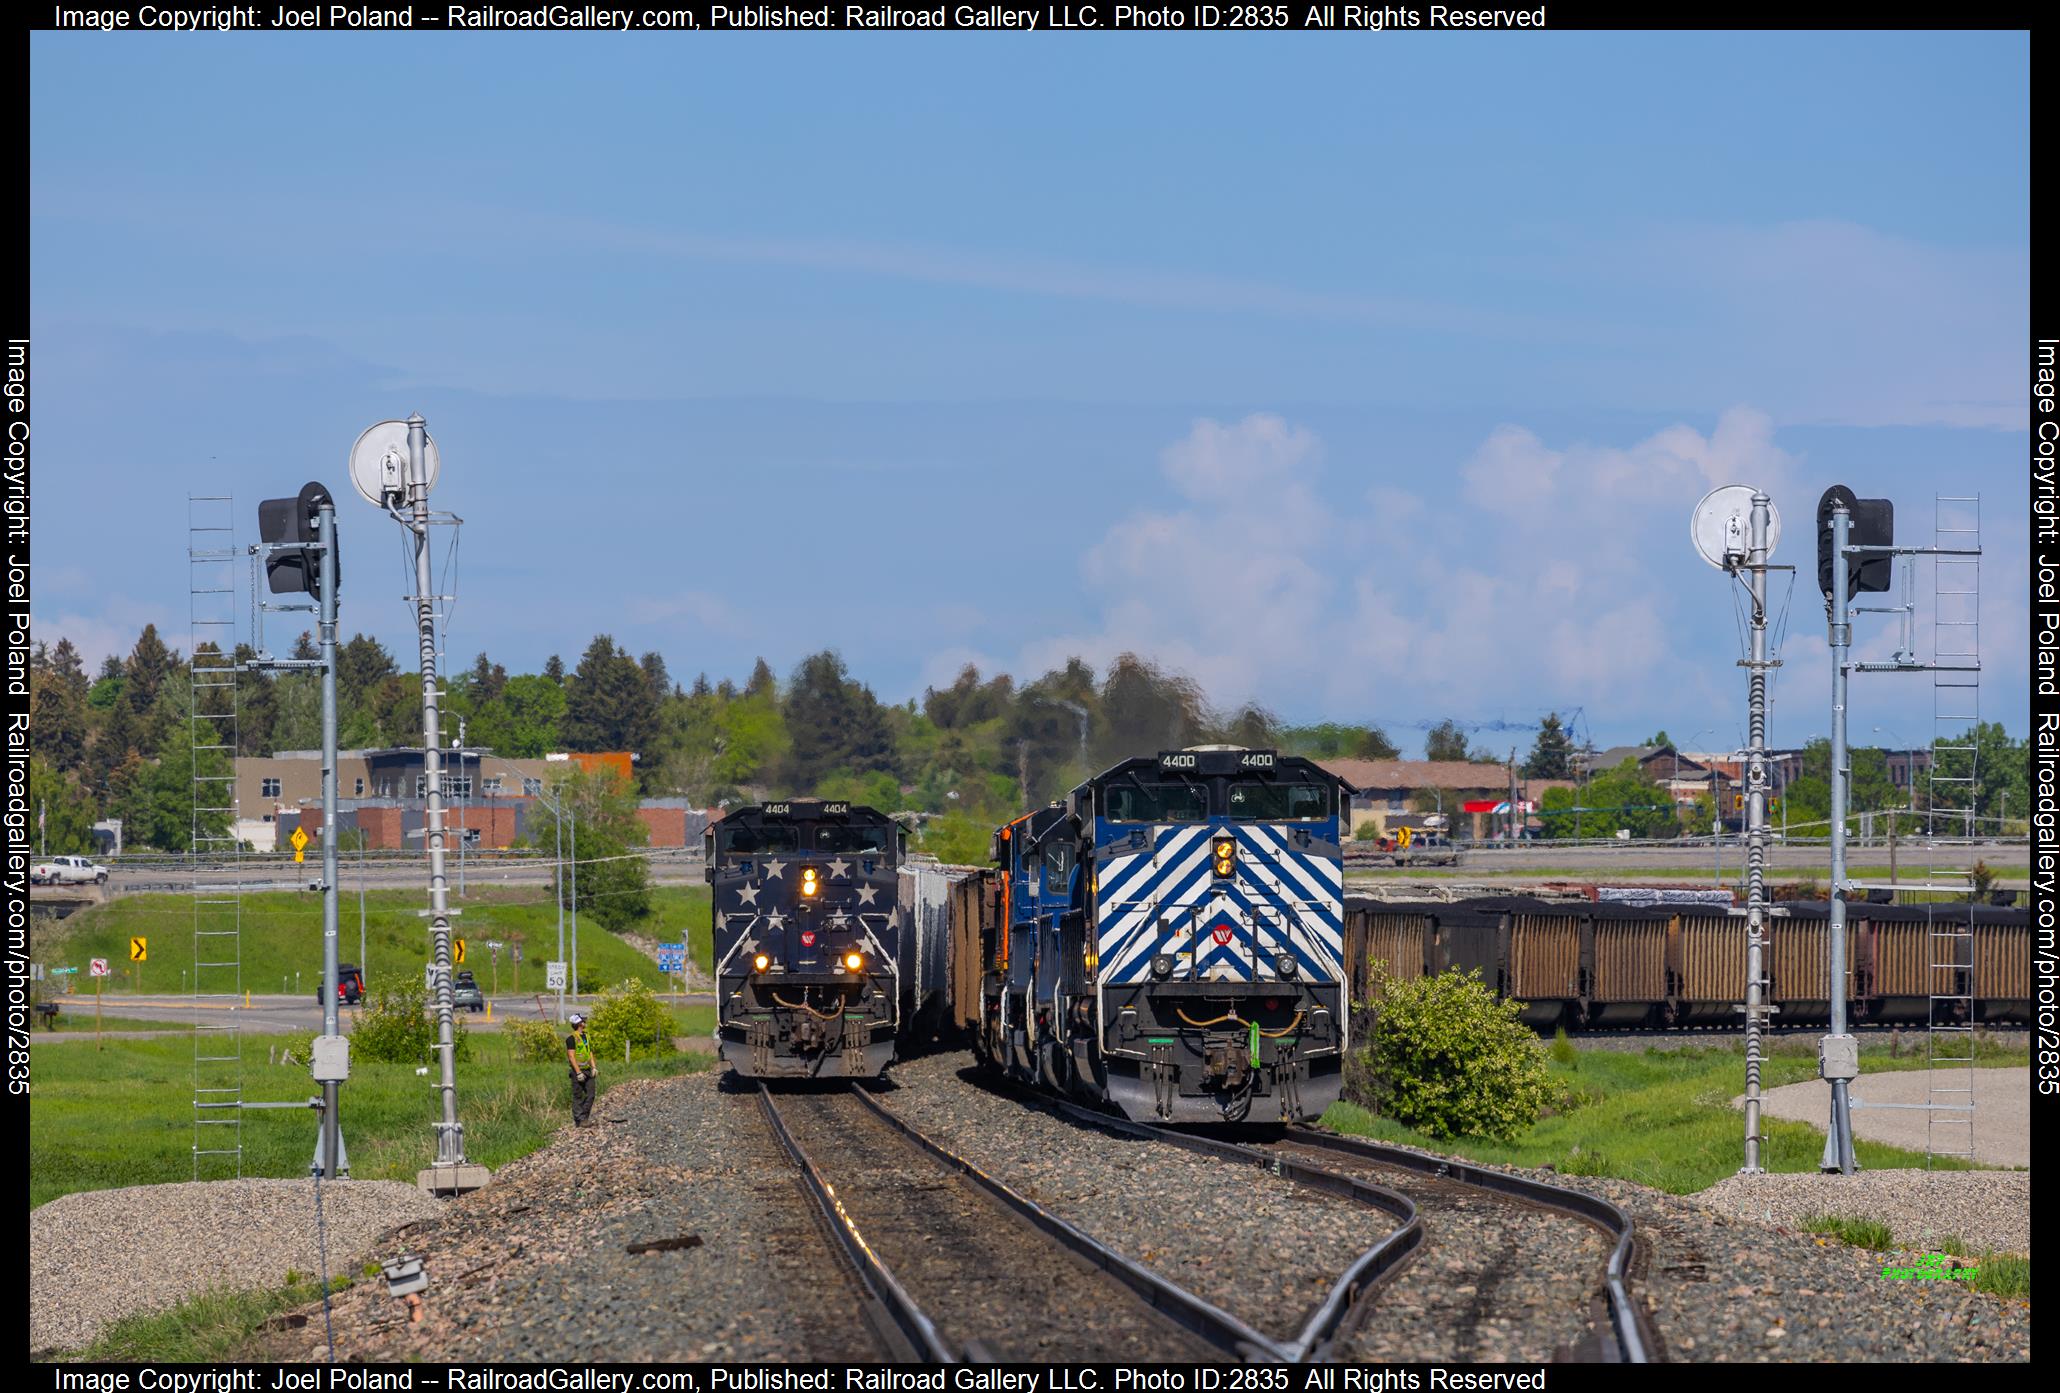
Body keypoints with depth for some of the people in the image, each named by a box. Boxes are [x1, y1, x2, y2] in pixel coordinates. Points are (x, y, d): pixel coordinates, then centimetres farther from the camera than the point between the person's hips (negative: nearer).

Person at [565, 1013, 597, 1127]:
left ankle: (583, 1117, 13)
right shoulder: (572, 1038, -12)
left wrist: (593, 1067, 9)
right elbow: (571, 1056, -16)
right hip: (578, 1071, -8)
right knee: (578, 1097, -2)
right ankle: (579, 1120, 2)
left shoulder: (586, 1036, 14)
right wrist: (578, 1072, -20)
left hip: (587, 1071, 8)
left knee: (590, 1095, 5)